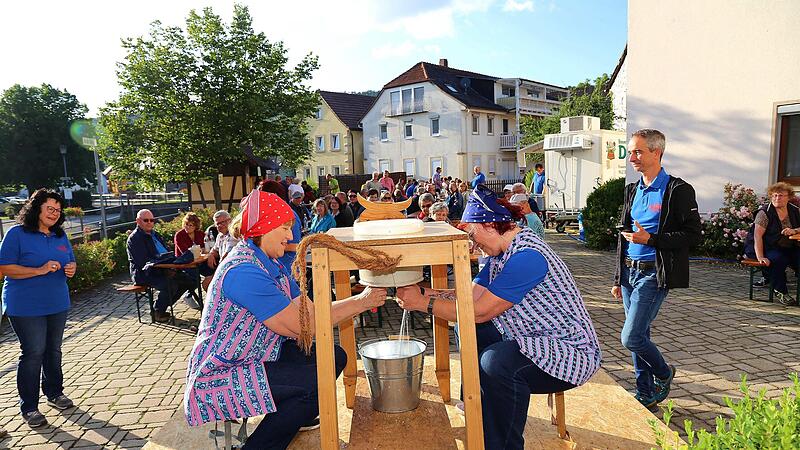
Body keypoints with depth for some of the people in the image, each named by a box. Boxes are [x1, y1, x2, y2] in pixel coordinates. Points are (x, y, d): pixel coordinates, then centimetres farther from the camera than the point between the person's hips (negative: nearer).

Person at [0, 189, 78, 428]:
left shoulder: (60, 235, 9)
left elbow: (71, 261, 19)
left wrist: (72, 268, -5)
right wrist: (40, 270, -23)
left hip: (57, 304, 6)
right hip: (26, 307, -6)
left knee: (53, 350, 16)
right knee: (33, 353, -3)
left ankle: (54, 392, 32)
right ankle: (29, 407, 10)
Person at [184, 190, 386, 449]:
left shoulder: (271, 265, 5)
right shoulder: (243, 271, -26)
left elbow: (309, 311, 1)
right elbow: (299, 326, -25)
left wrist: (361, 300, -7)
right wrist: (359, 303, -19)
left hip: (254, 361, 9)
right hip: (218, 380, -9)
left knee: (333, 357, 4)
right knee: (320, 379, -20)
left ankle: (291, 417, 27)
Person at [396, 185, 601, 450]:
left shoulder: (527, 257, -26)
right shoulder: (501, 253, 5)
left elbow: (479, 312, -25)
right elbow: (469, 296, 3)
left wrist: (421, 302, -18)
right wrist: (421, 292, -7)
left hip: (570, 351, -10)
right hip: (532, 339, 10)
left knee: (497, 361, -32)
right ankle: (476, 401, 28)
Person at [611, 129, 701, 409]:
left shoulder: (678, 190, -9)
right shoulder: (632, 190, 13)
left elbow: (693, 235, -11)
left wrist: (650, 239, -20)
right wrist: (618, 278, 16)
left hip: (653, 275, -7)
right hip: (629, 272, 7)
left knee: (631, 337, -9)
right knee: (639, 336, 13)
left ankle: (664, 374, 20)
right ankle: (646, 395, 26)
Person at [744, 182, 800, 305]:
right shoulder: (765, 213, -10)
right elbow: (757, 236, -18)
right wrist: (760, 257, -27)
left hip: (787, 249, 5)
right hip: (765, 248, -5)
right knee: (778, 260, -33)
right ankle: (780, 291, -17)